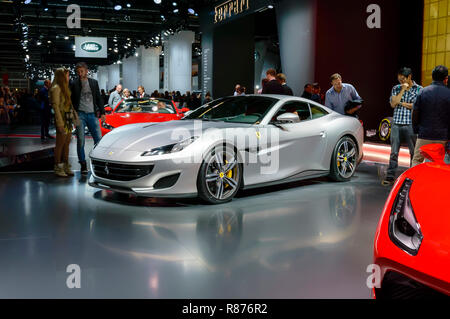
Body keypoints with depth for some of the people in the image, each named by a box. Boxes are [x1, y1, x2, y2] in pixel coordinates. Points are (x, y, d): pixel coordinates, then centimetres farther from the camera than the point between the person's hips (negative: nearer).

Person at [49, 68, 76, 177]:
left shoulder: (64, 88, 18)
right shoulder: (56, 88, -10)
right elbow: (55, 106, -16)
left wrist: (74, 118, 11)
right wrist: (60, 123, -20)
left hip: (68, 119, 9)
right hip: (62, 119, -8)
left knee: (67, 143, 10)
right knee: (60, 144, -3)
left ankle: (66, 166, 16)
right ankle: (58, 167, 4)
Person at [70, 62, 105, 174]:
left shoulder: (94, 82, 10)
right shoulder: (74, 84, 2)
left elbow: (99, 98, 13)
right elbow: (71, 100, 3)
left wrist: (102, 112, 6)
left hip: (92, 114, 2)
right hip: (80, 115, -2)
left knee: (98, 139, 1)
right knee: (80, 140, -1)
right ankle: (83, 164, 7)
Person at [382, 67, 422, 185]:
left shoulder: (419, 89, 4)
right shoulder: (396, 88, 12)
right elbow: (393, 104, -2)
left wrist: (402, 103, -4)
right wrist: (403, 90, -4)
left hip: (411, 124, -2)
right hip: (396, 124, 2)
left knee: (414, 152, 1)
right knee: (394, 152, 3)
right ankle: (390, 177, 7)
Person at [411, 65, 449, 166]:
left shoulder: (423, 92, -2)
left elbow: (415, 113, 1)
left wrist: (416, 130, 12)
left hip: (424, 135, 0)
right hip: (442, 137, 0)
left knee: (416, 160, 10)